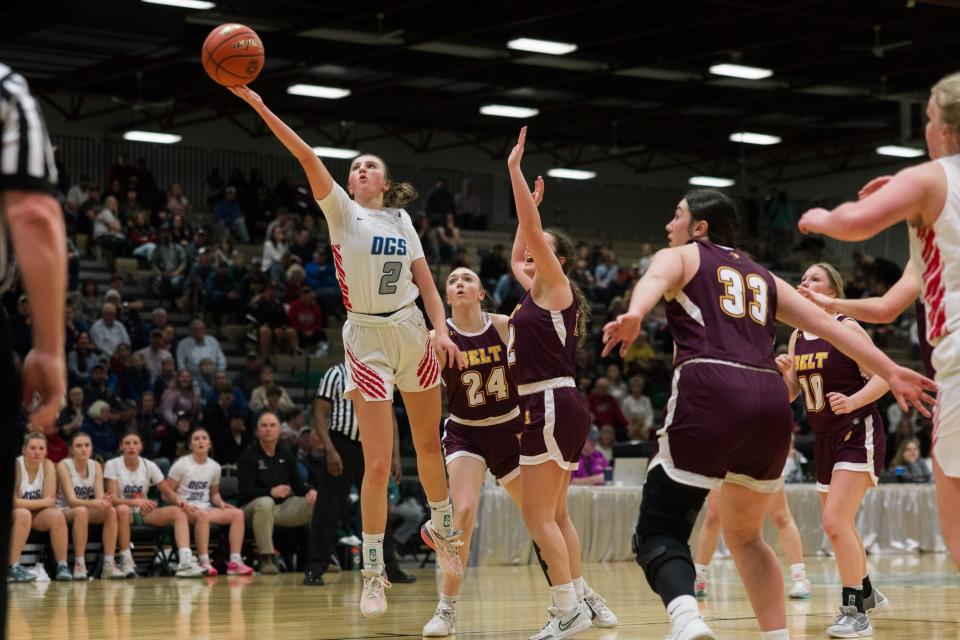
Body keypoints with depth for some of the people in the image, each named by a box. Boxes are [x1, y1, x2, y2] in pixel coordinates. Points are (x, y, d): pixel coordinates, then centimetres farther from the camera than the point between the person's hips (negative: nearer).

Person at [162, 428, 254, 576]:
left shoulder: (214, 467, 12)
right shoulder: (181, 465, -2)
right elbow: (167, 491, -3)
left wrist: (220, 503, 0)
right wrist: (182, 503, -20)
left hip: (206, 508, 5)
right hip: (186, 510, -5)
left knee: (238, 513, -19)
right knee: (202, 515, -41)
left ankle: (235, 561, -27)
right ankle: (204, 562, -43)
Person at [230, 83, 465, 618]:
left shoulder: (402, 221, 10)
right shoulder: (342, 211, -1)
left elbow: (425, 280, 9)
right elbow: (306, 156, -12)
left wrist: (442, 329, -4)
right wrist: (261, 108, -23)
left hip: (412, 331, 3)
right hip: (368, 338, -3)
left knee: (429, 443, 13)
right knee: (378, 464, -6)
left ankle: (443, 529, 38)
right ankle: (374, 573, 2)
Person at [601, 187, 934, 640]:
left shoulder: (678, 257, 16)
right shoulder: (762, 276, 31)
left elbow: (654, 280, -9)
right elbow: (828, 325, 23)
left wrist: (634, 315, -30)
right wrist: (889, 372, 21)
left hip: (711, 393, -5)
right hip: (771, 400, 5)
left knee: (659, 530, -4)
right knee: (744, 535, 24)